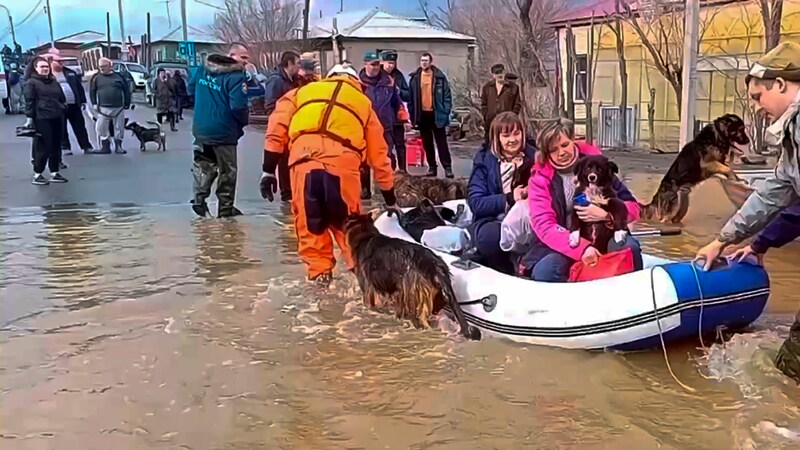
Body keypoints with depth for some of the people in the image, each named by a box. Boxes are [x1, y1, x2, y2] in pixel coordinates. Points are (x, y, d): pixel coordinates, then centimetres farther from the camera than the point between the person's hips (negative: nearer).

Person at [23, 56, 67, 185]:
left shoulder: (54, 82, 17)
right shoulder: (31, 83, -2)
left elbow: (62, 99, 22)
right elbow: (29, 101, -8)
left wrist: (63, 111, 15)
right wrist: (29, 118, -13)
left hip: (57, 118, 7)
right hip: (42, 119, -7)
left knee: (56, 146, 9)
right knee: (43, 147, -7)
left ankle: (54, 173, 17)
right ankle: (37, 175, 1)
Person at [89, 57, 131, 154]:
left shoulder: (118, 76, 4)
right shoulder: (96, 78, 4)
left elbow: (126, 90, 8)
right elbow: (92, 91, 7)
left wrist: (127, 104, 5)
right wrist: (94, 104, -1)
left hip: (118, 108, 0)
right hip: (103, 108, 0)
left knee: (119, 127, 5)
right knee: (101, 128, -3)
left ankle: (118, 146, 16)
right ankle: (105, 146, 6)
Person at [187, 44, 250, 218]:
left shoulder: (203, 68, 4)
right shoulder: (236, 76, -19)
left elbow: (191, 88, 17)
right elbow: (238, 106, -26)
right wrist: (245, 120, -5)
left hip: (201, 129, 6)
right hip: (224, 132, -6)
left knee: (203, 166, 17)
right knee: (227, 171, 8)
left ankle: (199, 197, -1)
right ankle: (225, 208, 14)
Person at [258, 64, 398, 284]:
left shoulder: (303, 92, 31)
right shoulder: (364, 103, 32)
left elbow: (277, 129, 17)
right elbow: (378, 156, 32)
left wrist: (268, 170, 17)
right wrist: (390, 198, 39)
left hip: (304, 158, 0)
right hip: (342, 162, 0)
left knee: (309, 223, 14)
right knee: (347, 223, 17)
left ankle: (319, 273, 16)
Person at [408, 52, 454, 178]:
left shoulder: (440, 77, -4)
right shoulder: (415, 78, 3)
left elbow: (447, 96, -2)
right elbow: (411, 97, 6)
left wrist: (446, 112, -9)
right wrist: (412, 114, 1)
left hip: (436, 114, -3)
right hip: (422, 115, 3)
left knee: (441, 143, 0)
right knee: (427, 143, 10)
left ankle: (447, 167, 2)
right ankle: (432, 167, 18)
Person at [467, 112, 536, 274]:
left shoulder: (533, 156, 8)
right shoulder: (484, 159, 1)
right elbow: (476, 203, -7)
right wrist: (510, 199, -15)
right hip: (491, 221, -1)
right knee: (490, 236, -37)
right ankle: (514, 273, -9)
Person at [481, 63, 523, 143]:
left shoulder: (513, 87, 4)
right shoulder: (487, 87, 12)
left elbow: (518, 104, 3)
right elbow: (483, 104, 13)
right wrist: (486, 117, 1)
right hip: (491, 123, 3)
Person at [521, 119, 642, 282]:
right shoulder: (540, 178, -1)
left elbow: (633, 207, 3)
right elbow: (544, 225, -15)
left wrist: (606, 214, -19)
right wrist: (581, 248, -30)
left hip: (602, 237, 2)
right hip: (563, 245, -1)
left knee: (629, 248, -29)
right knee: (544, 270, -33)